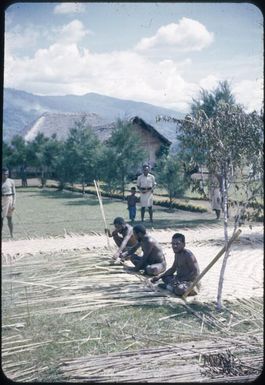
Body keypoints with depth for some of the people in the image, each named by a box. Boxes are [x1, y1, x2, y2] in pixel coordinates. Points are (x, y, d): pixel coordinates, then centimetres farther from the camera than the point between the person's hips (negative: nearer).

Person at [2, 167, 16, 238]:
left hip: (9, 200, 1)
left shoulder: (11, 181, 2)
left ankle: (11, 235, 16)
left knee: (9, 219, 8)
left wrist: (13, 204, -2)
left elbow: (14, 193, 4)